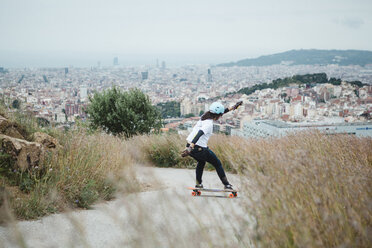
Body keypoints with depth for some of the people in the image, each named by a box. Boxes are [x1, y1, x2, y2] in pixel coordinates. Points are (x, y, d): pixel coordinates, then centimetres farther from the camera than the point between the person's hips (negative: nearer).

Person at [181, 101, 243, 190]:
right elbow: (199, 133, -31)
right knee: (217, 164, 11)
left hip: (189, 144, 8)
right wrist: (191, 147, -42)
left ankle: (198, 183, 35)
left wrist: (232, 108, 31)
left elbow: (219, 112, 23)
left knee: (201, 161, 36)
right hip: (199, 148, -8)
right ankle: (227, 185, 19)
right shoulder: (209, 124, -16)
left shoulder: (204, 116, 9)